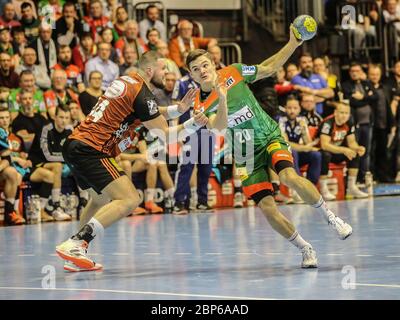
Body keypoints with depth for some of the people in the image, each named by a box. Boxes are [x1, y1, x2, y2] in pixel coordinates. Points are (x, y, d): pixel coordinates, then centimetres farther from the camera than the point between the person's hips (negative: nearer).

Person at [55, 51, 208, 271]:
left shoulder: (126, 81, 17)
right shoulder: (141, 93, -10)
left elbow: (153, 113, 27)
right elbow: (166, 136, -7)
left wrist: (179, 109, 13)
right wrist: (193, 125, -4)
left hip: (75, 145, 10)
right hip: (91, 151, -10)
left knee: (101, 199, 29)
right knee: (130, 200, -16)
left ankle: (75, 256, 22)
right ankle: (73, 244, -22)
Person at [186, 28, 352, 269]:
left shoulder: (234, 73, -5)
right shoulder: (201, 104, -10)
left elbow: (270, 68, 8)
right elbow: (219, 126, -28)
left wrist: (293, 44, 0)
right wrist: (221, 97, -43)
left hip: (270, 138, -1)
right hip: (246, 155, 1)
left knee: (289, 176, -30)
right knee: (267, 207, -13)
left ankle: (331, 217, -9)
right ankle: (306, 250, 7)